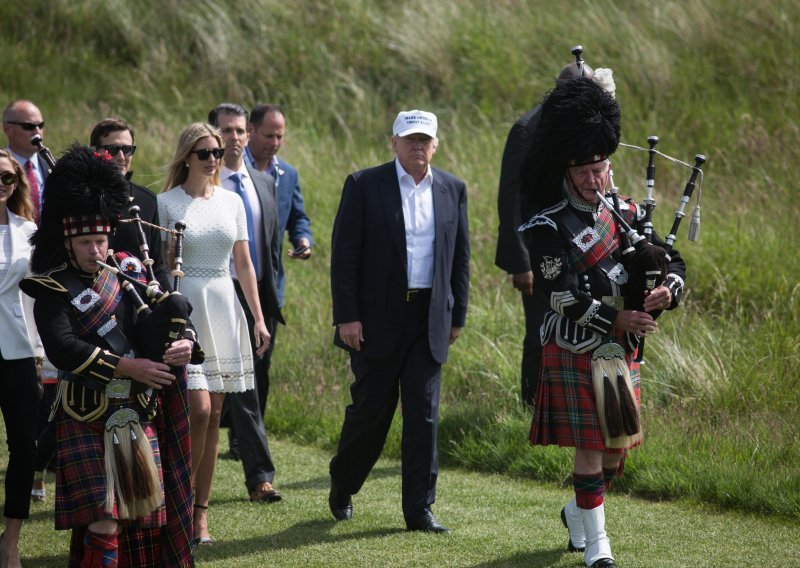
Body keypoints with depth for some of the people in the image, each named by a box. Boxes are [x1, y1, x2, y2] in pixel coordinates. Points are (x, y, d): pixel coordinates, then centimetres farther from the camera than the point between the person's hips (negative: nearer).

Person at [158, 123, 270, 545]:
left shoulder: (231, 202, 9)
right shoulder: (166, 204, -3)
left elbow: (244, 264, 13)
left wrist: (259, 318, 9)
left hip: (224, 311, 4)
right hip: (183, 310, -4)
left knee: (214, 415, 4)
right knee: (199, 411, -14)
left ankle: (200, 511, 9)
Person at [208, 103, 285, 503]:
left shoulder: (265, 184, 13)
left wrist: (271, 293, 15)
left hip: (260, 298, 6)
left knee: (252, 388, 10)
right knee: (242, 391, -9)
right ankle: (259, 475, -10)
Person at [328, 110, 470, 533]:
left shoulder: (452, 190, 8)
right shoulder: (364, 185, -3)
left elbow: (460, 256, 14)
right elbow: (343, 255, -6)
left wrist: (457, 315, 10)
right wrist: (346, 317, -12)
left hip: (428, 319, 3)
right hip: (377, 319, -3)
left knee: (424, 414, -2)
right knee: (371, 409, 3)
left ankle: (419, 510, 2)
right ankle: (342, 486, 27)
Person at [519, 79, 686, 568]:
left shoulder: (625, 215, 6)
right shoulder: (550, 228, -11)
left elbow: (672, 263, 4)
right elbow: (563, 296, -19)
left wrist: (667, 291, -19)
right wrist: (616, 320, -25)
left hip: (620, 351, 6)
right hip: (576, 352, -6)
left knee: (617, 449, 13)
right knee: (590, 448, -6)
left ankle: (577, 512, 39)